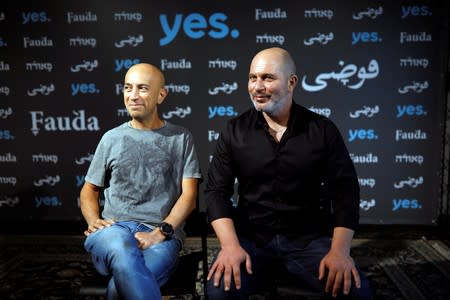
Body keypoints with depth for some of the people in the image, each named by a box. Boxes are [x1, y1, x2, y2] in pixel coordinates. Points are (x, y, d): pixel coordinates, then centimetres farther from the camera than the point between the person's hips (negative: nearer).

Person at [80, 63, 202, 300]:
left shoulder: (180, 138, 11)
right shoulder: (112, 138, 16)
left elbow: (189, 195, 3)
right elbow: (89, 190, 23)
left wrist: (160, 232, -12)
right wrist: (93, 221, 1)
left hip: (162, 234, -2)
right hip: (114, 228, 2)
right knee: (121, 249, -38)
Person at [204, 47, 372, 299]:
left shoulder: (323, 130, 0)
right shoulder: (235, 131, 2)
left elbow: (344, 192, -2)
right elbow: (217, 190, -1)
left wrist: (340, 250, -17)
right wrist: (231, 245, -17)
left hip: (310, 239, 1)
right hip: (251, 238, 0)